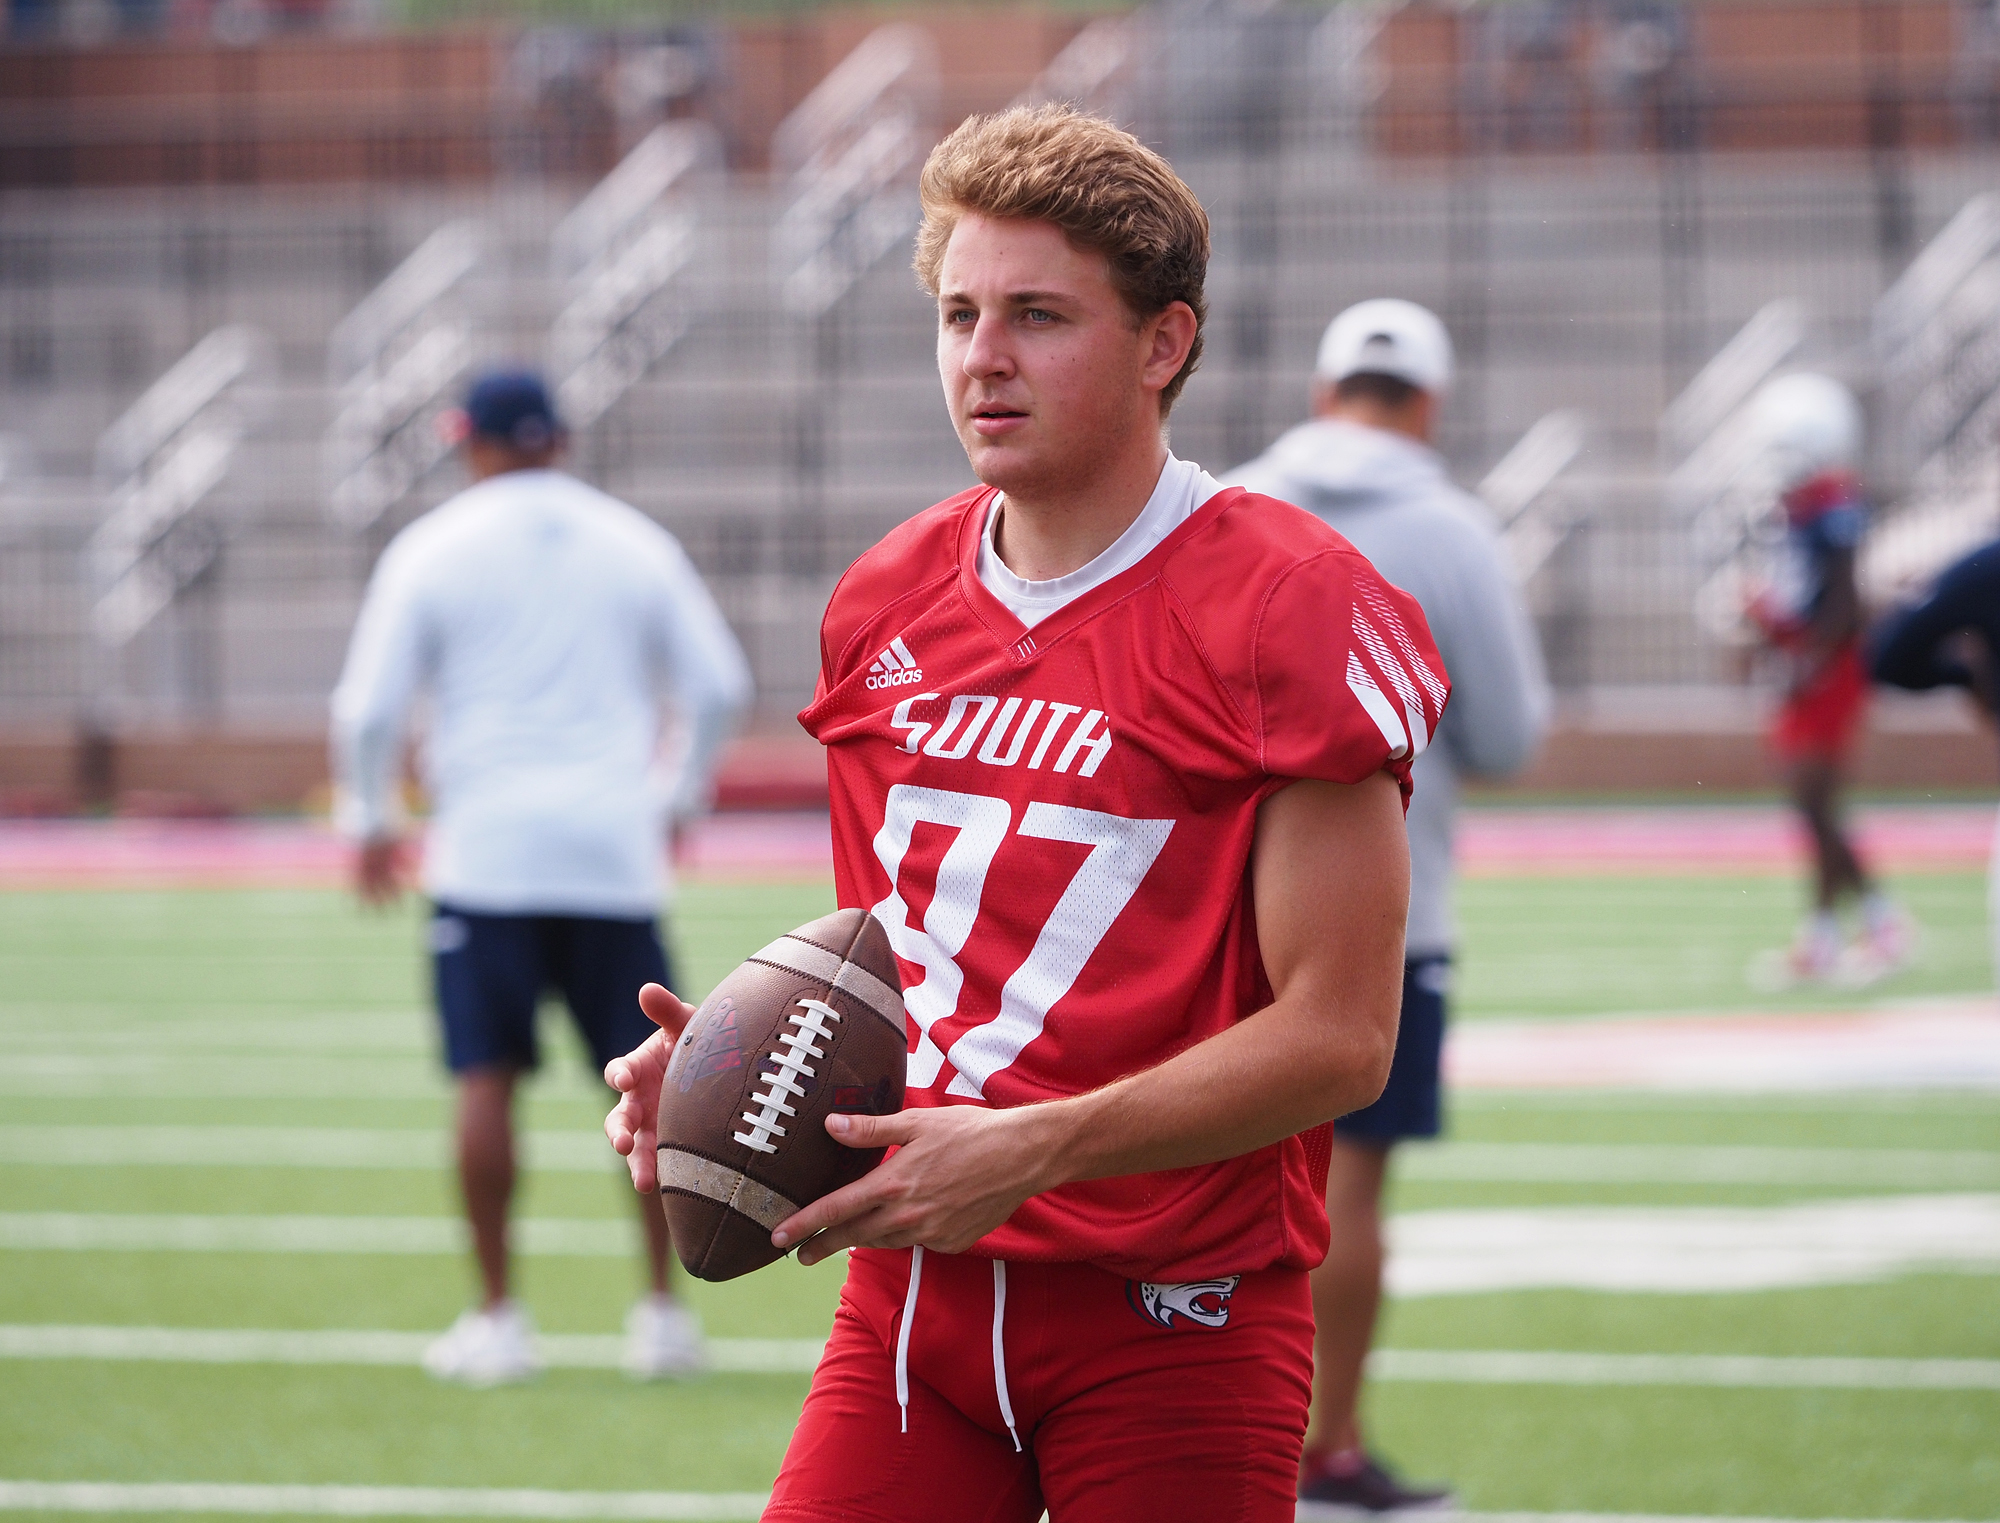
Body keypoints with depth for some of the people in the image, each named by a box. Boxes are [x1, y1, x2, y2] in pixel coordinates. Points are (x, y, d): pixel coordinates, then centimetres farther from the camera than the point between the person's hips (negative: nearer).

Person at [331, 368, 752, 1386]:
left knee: (486, 1079, -1)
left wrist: (370, 823, 14)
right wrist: (678, 795, 26)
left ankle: (495, 1320, -3)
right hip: (615, 849, 2)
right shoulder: (633, 543, 9)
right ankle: (664, 1314, 4)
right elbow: (718, 686, 12)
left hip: (487, 849, -2)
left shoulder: (432, 549, 2)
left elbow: (369, 709, 0)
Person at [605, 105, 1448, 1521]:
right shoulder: (887, 600, 11)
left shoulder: (1292, 608, -10)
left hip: (1171, 1324, -5)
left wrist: (1033, 1152, -21)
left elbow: (1339, 1034, -14)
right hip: (912, 1293, 5)